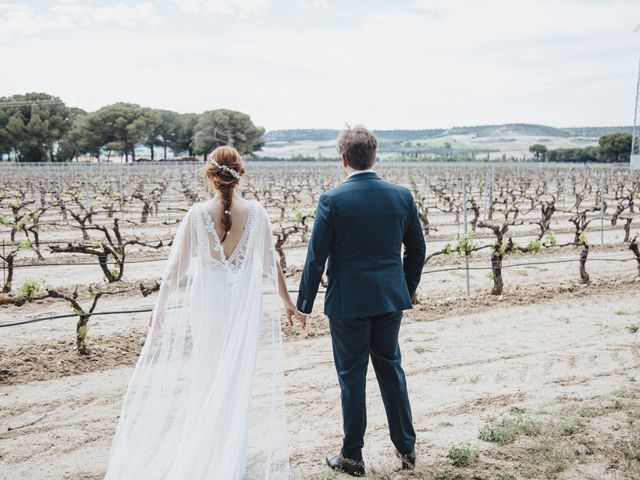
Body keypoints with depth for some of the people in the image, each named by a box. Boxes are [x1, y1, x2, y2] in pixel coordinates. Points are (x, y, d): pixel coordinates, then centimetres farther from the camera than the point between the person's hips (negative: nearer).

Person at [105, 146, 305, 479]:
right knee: (240, 378, 13)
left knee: (209, 380, 16)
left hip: (209, 303, 0)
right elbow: (272, 264, -2)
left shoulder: (197, 214, -10)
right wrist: (287, 301, 11)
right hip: (247, 303, 0)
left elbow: (176, 266, -5)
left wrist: (160, 306, 8)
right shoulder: (255, 212, -8)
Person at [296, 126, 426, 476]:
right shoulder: (402, 196, -1)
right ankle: (406, 447, 29)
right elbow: (417, 250, 7)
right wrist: (406, 290, 20)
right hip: (390, 299, 4)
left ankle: (352, 456, 22)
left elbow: (316, 257, -10)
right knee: (390, 368, 19)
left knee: (351, 376, 9)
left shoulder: (332, 200, -13)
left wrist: (304, 303, 0)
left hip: (348, 302, -4)